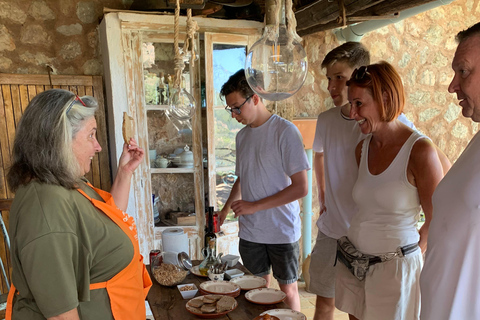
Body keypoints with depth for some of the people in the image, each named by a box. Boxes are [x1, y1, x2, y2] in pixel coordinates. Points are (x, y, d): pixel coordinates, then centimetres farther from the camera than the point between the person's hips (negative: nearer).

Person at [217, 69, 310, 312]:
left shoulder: (285, 131, -14)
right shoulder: (242, 135, 6)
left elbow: (301, 187, -16)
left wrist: (255, 206, -17)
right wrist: (225, 210, 6)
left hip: (282, 230, -5)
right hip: (250, 231, 5)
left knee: (287, 290, 11)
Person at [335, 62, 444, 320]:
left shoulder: (420, 150, -15)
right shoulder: (362, 148, 3)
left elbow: (437, 222, -8)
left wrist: (403, 255, 0)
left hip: (394, 268, -5)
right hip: (352, 263, 5)